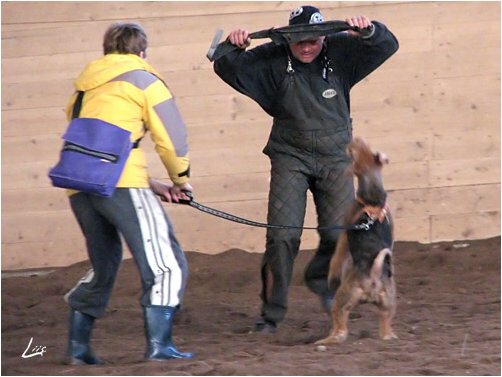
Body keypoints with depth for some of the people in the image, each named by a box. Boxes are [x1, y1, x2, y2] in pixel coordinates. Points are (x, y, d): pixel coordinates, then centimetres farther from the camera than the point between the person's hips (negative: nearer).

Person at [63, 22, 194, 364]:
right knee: (165, 263, -2)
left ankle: (77, 346, 20)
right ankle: (159, 344, -12)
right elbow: (172, 139, 3)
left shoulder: (86, 85, 27)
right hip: (119, 182, -7)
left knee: (103, 265, 22)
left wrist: (150, 185, 22)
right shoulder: (143, 79, 8)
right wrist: (182, 181, 20)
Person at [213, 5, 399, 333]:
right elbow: (228, 70, -9)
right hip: (290, 157, -1)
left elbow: (387, 46, -10)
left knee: (340, 233, -3)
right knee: (282, 235, -9)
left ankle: (322, 280, 30)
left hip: (335, 158, 1)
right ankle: (272, 312, 1)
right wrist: (233, 48, -31)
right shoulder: (273, 60, -9)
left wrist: (369, 31, -32)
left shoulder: (340, 53, -6)